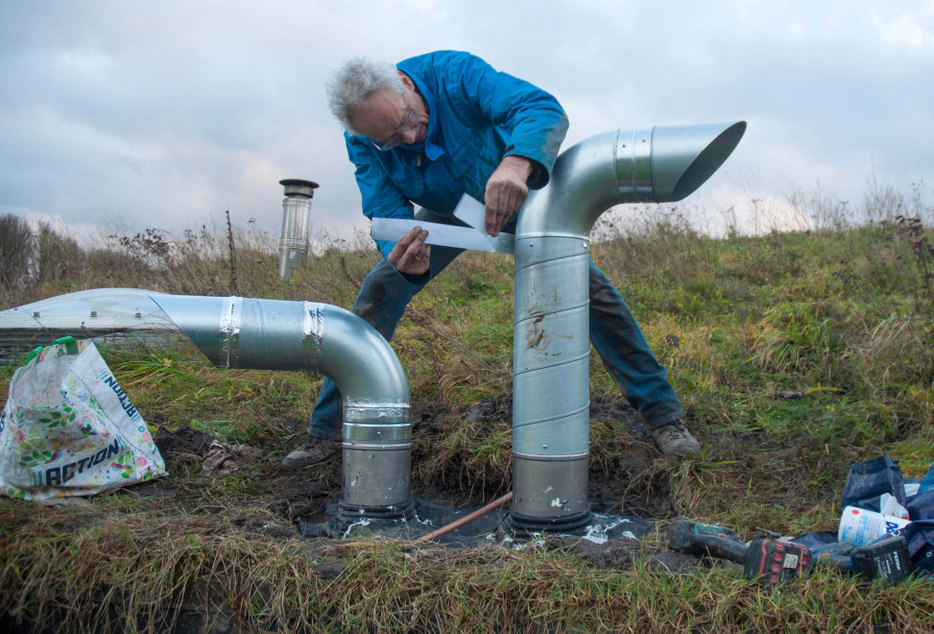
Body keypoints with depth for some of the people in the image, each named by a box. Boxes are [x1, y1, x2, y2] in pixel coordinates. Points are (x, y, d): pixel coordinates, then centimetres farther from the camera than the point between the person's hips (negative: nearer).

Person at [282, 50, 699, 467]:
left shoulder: (453, 73, -36)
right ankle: (328, 432, 2)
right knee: (376, 293, -10)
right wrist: (402, 254, -54)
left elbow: (544, 109, -47)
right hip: (447, 212, 2)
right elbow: (386, 212, -29)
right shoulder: (363, 144, -24)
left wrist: (516, 164, -69)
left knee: (588, 286, -15)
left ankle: (663, 416, -1)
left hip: (513, 196, -2)